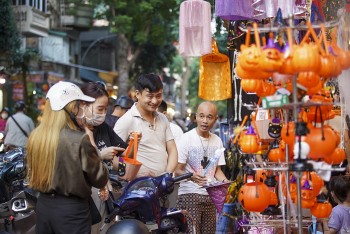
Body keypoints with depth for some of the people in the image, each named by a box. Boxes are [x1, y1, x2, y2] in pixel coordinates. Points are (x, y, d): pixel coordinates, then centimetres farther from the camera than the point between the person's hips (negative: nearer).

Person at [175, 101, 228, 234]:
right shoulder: (187, 138, -6)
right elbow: (177, 170, -9)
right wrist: (191, 176, -29)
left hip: (210, 196, 5)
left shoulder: (217, 141, 11)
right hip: (189, 194, -5)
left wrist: (225, 181, -2)